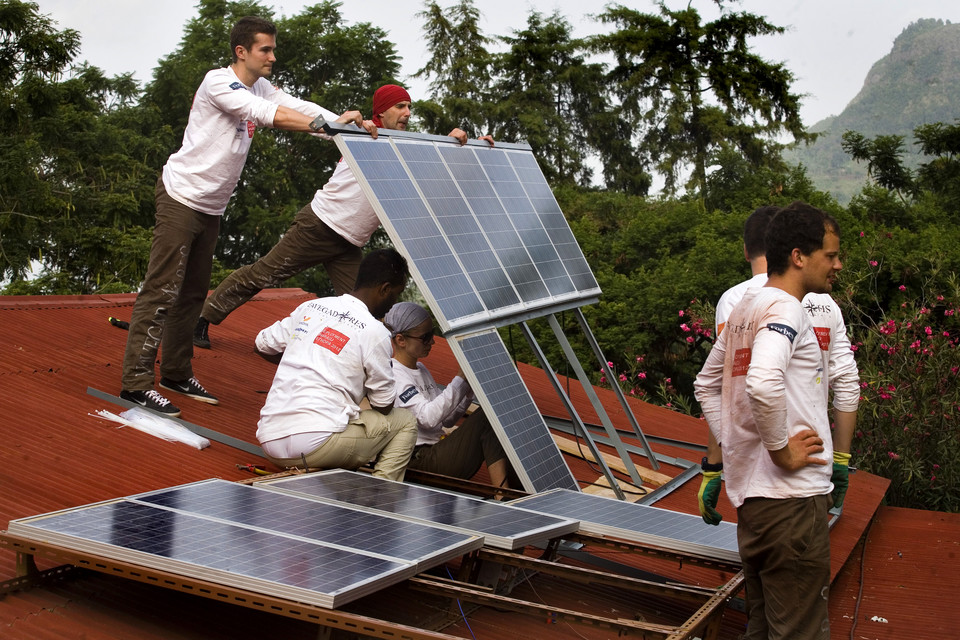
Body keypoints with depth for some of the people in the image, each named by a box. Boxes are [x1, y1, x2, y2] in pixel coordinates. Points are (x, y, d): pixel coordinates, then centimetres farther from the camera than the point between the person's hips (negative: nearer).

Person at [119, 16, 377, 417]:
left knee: (193, 293, 13)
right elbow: (268, 114, -27)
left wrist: (349, 123, -15)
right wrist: (326, 124, -31)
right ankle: (136, 381, -8)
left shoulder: (260, 88, 10)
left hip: (212, 207, 9)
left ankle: (176, 373, 22)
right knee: (162, 290, -10)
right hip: (181, 198, -9)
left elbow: (298, 107, 0)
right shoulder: (218, 82, -16)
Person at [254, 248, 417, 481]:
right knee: (405, 422, 11)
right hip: (315, 445, -7)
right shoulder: (374, 331, -7)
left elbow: (263, 346, 24)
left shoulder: (310, 307, 11)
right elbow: (384, 404, 1)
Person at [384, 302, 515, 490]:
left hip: (437, 450, 9)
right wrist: (460, 379, -21)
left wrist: (468, 387, 3)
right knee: (486, 418, -21)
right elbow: (428, 418, -23)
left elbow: (447, 420, 18)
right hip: (421, 460, -9)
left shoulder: (421, 370, 19)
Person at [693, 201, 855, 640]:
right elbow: (763, 383, -32)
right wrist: (780, 450, -19)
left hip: (749, 489, 10)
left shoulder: (746, 308, 15)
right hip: (790, 495, -10)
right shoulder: (784, 309, -14)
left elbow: (705, 385, 25)